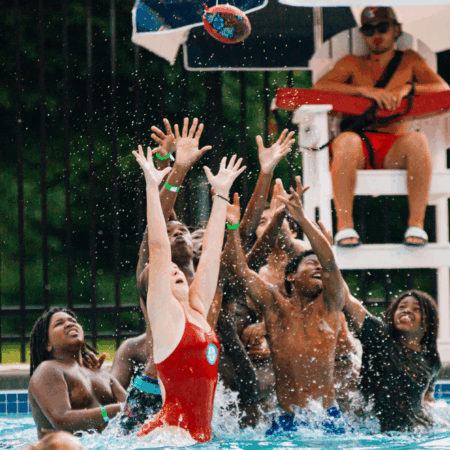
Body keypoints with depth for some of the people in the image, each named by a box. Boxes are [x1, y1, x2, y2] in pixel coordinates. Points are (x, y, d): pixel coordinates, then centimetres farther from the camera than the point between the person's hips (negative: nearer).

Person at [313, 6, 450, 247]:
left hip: (394, 149, 0)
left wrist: (407, 88, -12)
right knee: (346, 140, -36)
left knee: (417, 140, -34)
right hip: (361, 144, 0)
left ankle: (416, 224, -34)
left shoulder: (409, 60, 20)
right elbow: (319, 87, 1)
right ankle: (344, 226, -39)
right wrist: (366, 90, -12)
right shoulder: (352, 63, 20)